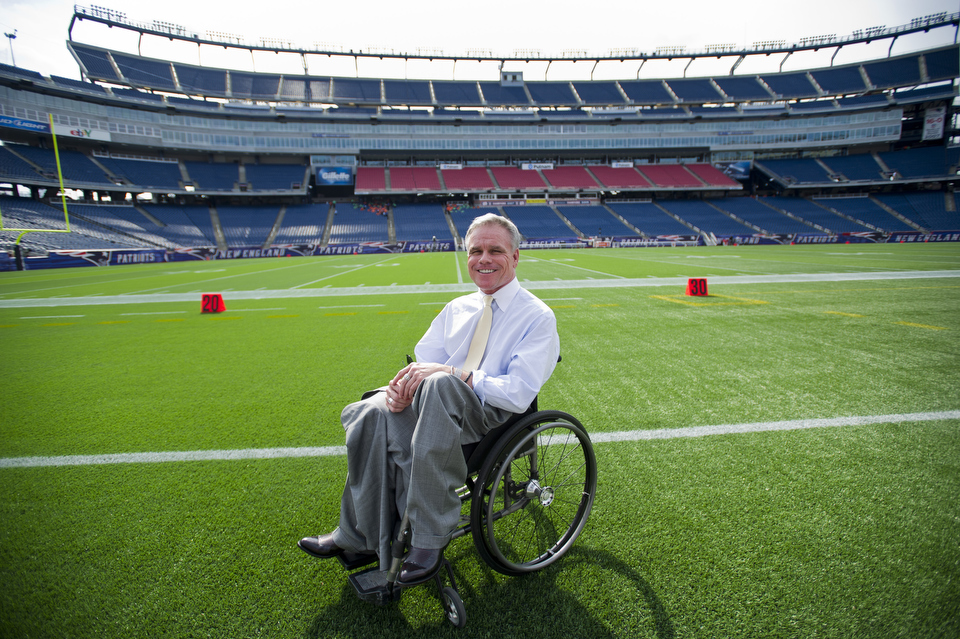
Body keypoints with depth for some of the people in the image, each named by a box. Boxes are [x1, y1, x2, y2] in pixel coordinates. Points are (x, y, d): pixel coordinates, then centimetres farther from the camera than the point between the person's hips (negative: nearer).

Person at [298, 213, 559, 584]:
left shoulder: (538, 317, -2)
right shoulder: (457, 308, 17)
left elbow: (519, 394, -14)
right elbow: (423, 362, 14)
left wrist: (450, 373, -23)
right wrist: (404, 385, -11)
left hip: (491, 415, -5)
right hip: (433, 408, 5)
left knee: (439, 385, -37)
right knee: (374, 411, -25)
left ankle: (429, 537, -29)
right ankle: (357, 537, -11)